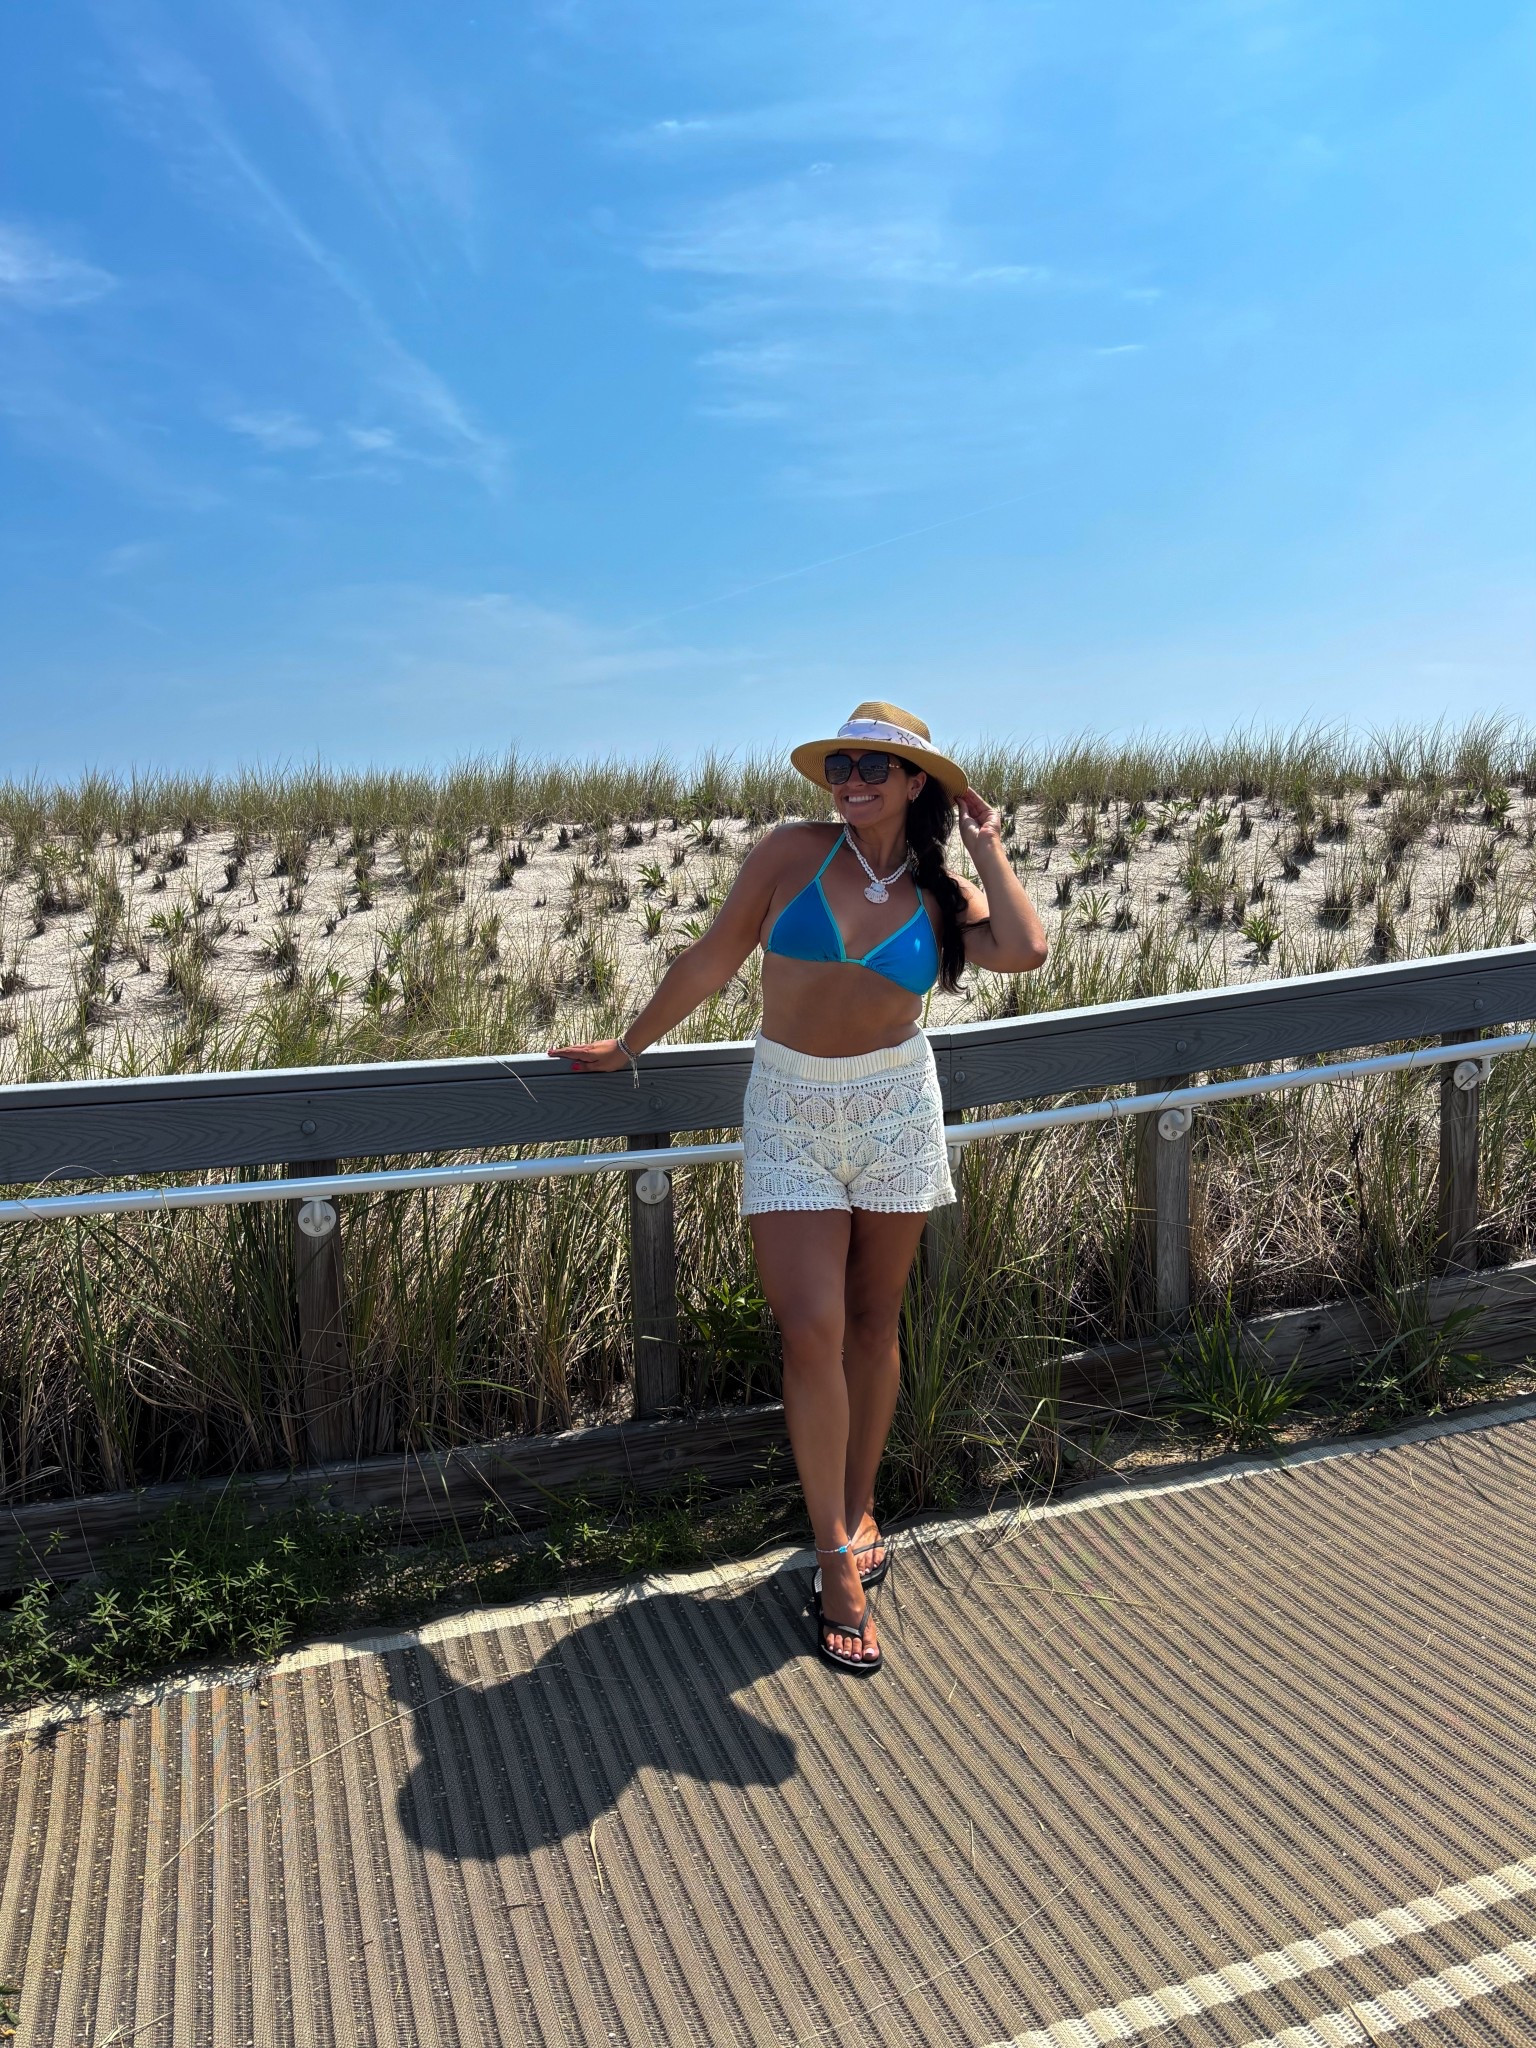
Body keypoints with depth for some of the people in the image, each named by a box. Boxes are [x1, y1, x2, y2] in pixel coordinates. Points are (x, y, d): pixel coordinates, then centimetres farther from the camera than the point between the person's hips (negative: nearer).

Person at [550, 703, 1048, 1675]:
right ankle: (838, 1559, 7)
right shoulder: (794, 851, -3)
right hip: (790, 1111, -1)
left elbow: (1026, 949, -18)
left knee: (874, 1323, 11)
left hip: (896, 1107, 2)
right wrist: (629, 1045, 10)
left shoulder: (943, 895, 1)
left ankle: (859, 1512, 32)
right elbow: (713, 958, 4)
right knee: (812, 1332, -8)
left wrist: (987, 850, -6)